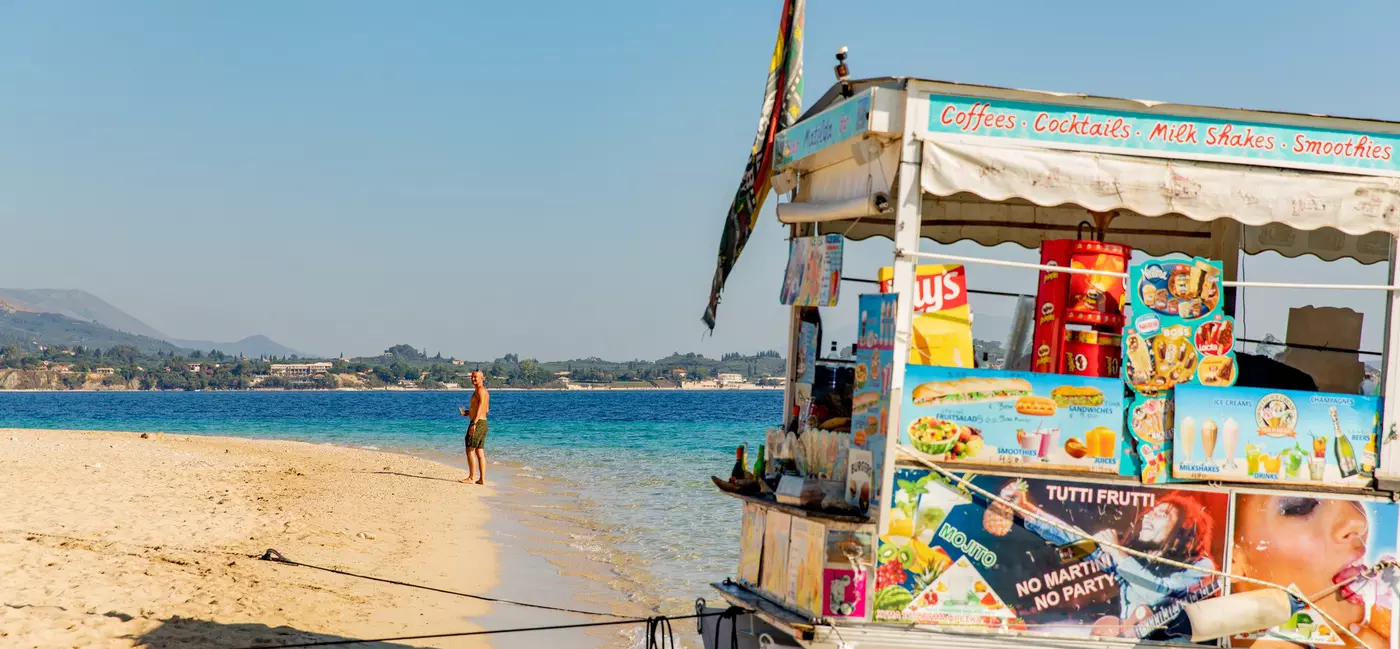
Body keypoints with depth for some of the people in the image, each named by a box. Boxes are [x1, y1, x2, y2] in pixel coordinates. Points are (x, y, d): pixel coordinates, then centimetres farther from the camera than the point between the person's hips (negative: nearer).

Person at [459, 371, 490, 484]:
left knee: (470, 450, -7)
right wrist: (469, 412, 22)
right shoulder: (484, 391, 19)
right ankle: (482, 479, 7)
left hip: (478, 423, -10)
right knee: (480, 453, 9)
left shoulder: (480, 390, -11)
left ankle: (471, 478, -8)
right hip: (483, 423, 10)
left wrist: (474, 423, -27)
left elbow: (480, 407, -21)